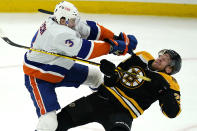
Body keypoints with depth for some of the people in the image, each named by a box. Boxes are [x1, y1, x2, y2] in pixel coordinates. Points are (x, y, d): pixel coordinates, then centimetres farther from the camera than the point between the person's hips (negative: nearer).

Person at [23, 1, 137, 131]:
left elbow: (91, 29, 0)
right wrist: (111, 46, -28)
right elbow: (85, 50, -35)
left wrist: (116, 37, -9)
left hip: (60, 69, 10)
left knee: (94, 75, 20)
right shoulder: (60, 33, -35)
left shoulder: (68, 24, -6)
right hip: (38, 77, -10)